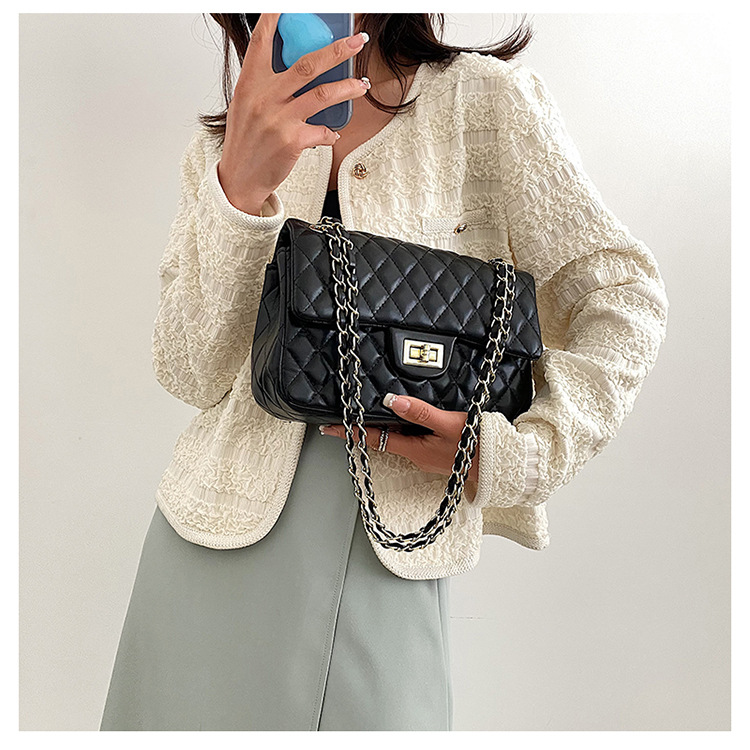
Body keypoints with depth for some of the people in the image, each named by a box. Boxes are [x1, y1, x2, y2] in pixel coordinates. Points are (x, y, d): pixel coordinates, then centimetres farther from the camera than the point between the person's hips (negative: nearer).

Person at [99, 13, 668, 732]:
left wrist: (510, 453, -13)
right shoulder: (220, 151, 8)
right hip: (221, 523, 3)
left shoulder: (485, 99, 0)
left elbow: (624, 296, -1)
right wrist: (240, 187, -19)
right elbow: (192, 374, -5)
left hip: (394, 547, -2)